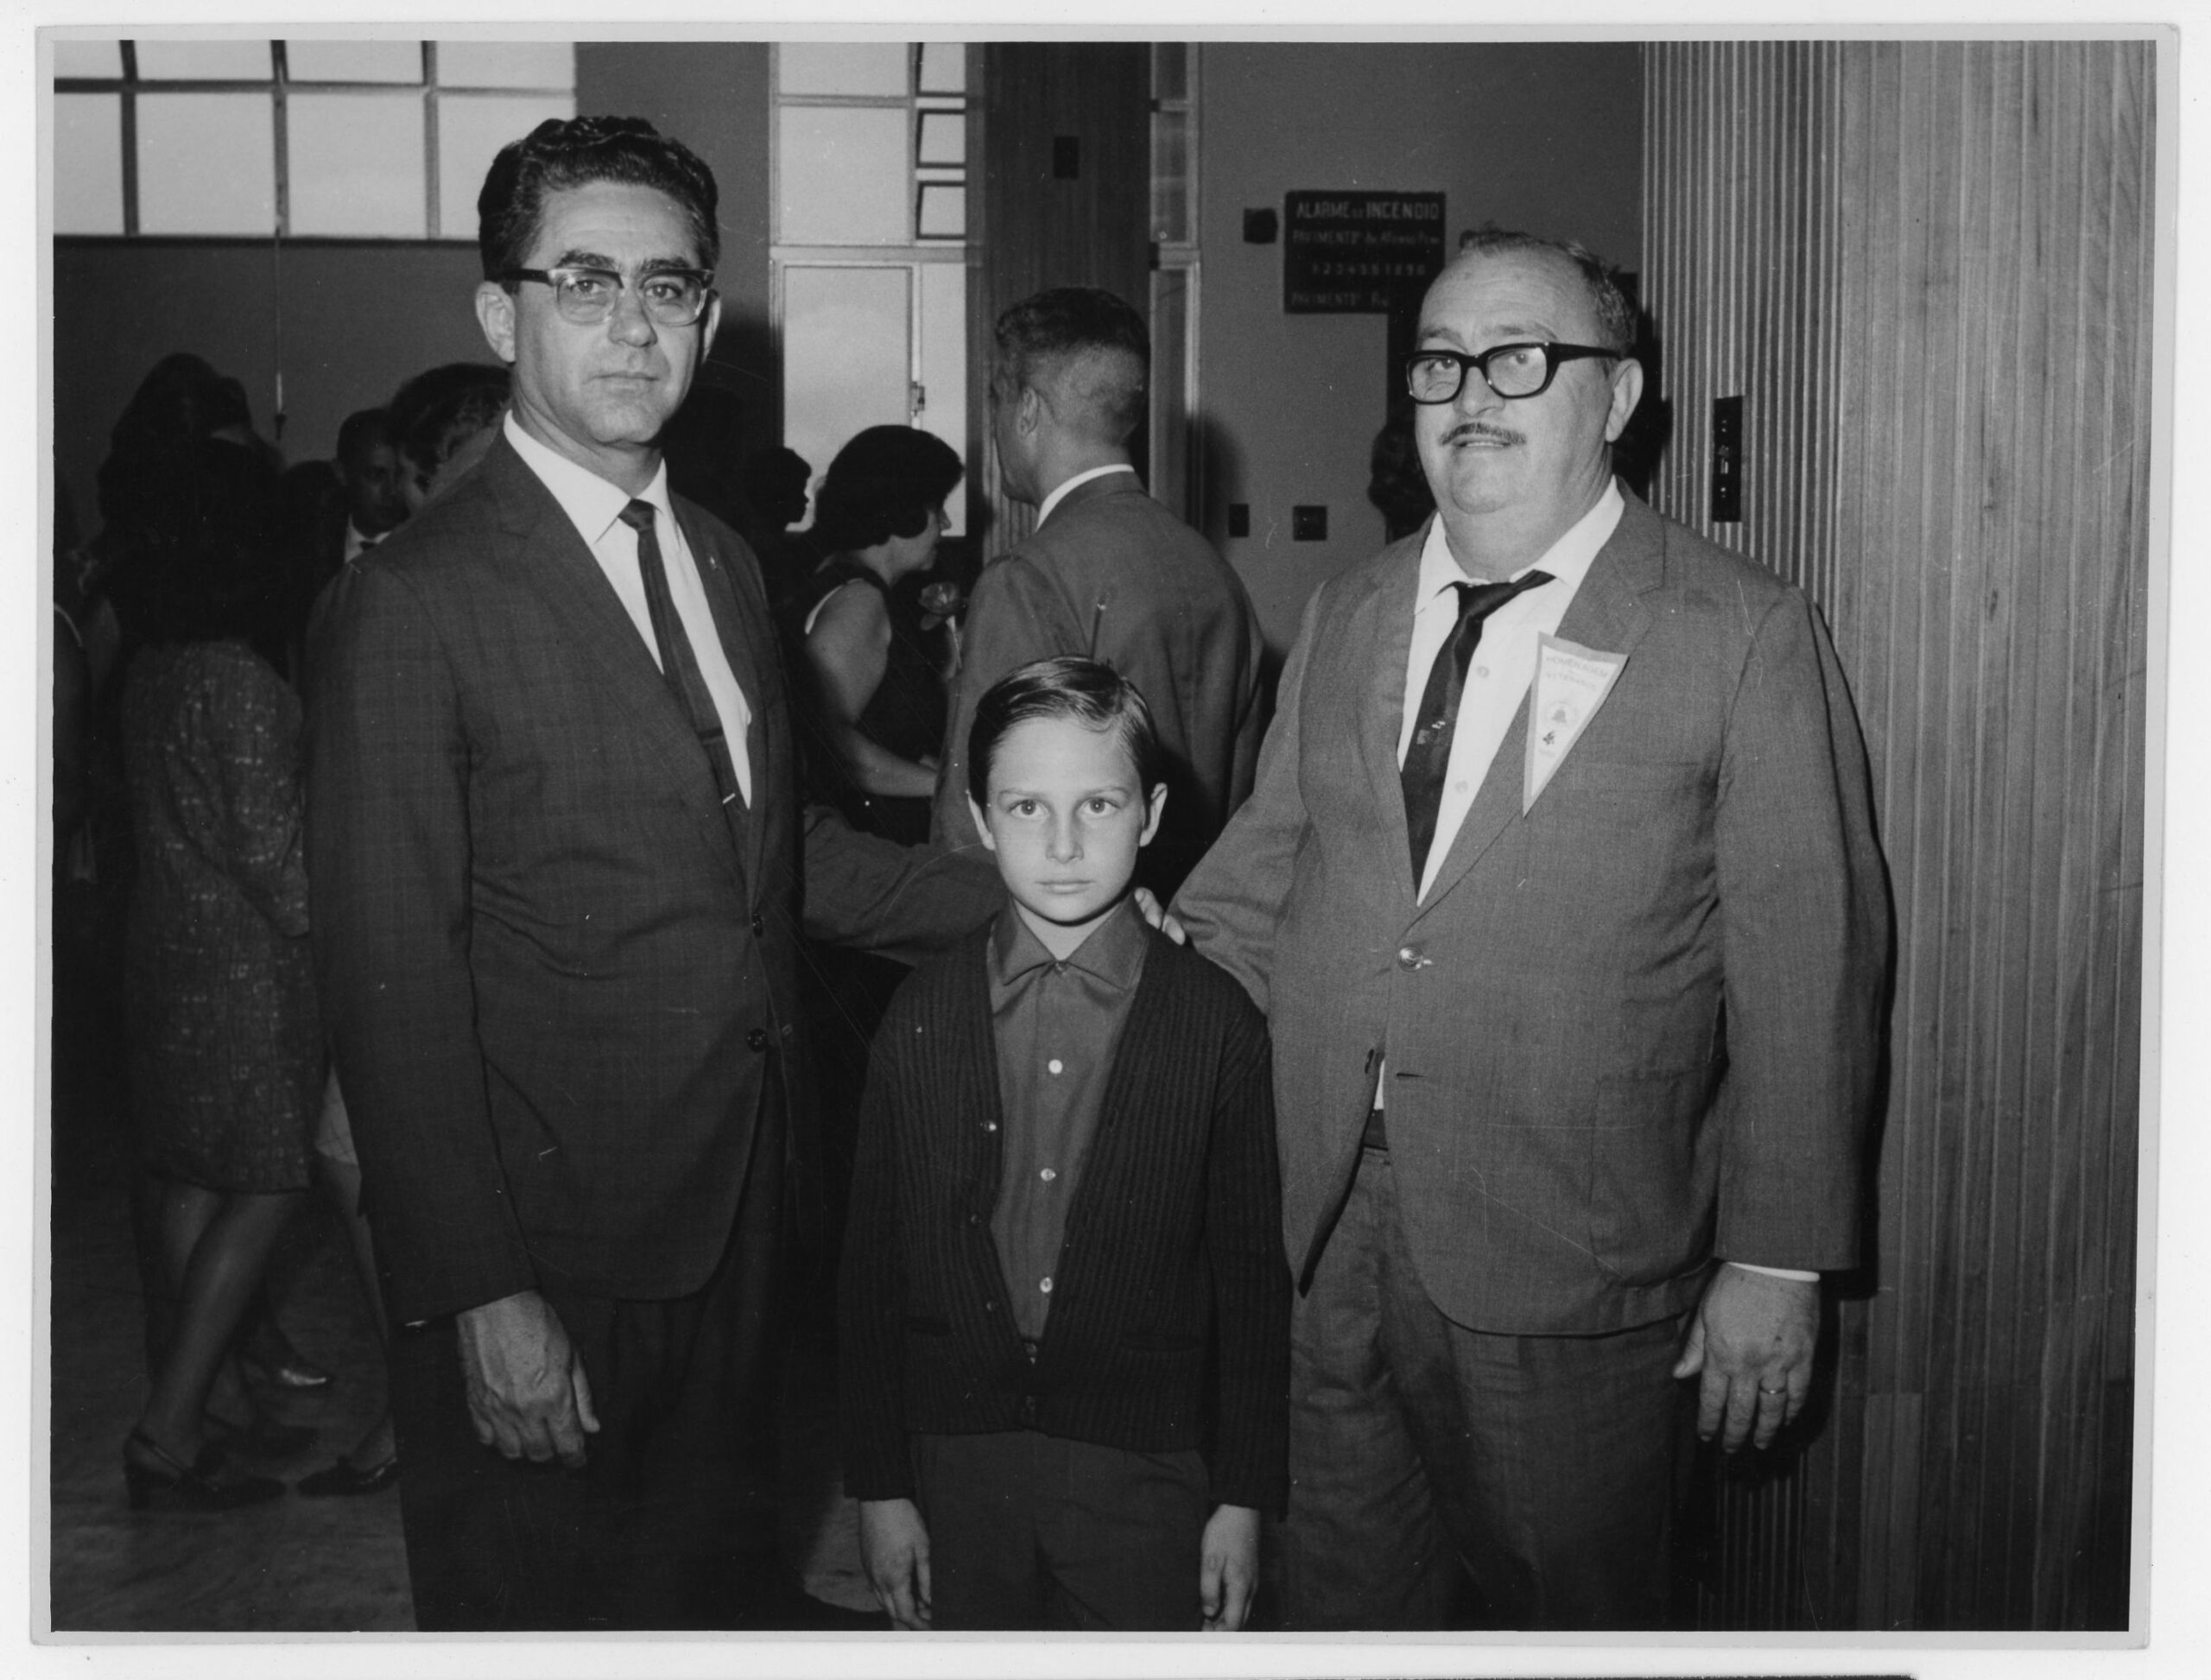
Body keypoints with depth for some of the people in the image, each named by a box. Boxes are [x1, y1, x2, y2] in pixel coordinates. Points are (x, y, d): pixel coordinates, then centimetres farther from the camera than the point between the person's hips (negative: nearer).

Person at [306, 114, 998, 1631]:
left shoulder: (724, 561, 9)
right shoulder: (416, 603, -16)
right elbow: (393, 983, -17)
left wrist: (1021, 894, 11)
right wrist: (481, 1296, -19)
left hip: (748, 1206, 7)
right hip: (555, 1236, -7)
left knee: (728, 1578, 21)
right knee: (546, 1609, 10)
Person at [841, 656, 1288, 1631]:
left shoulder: (1217, 1023, -6)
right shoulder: (920, 1020, -3)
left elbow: (1253, 1275, -1)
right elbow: (874, 1266, 2)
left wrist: (1244, 1499, 0)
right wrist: (879, 1486, 2)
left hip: (1144, 1472, -1)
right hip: (955, 1463, 1)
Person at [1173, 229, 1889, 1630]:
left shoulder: (1745, 638, -6)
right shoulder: (1346, 618, 10)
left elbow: (1809, 966, -7)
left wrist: (1778, 1261, -9)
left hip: (1567, 1254, -4)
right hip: (1317, 1227, 4)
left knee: (1574, 1604, 11)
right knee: (1337, 1595, 16)